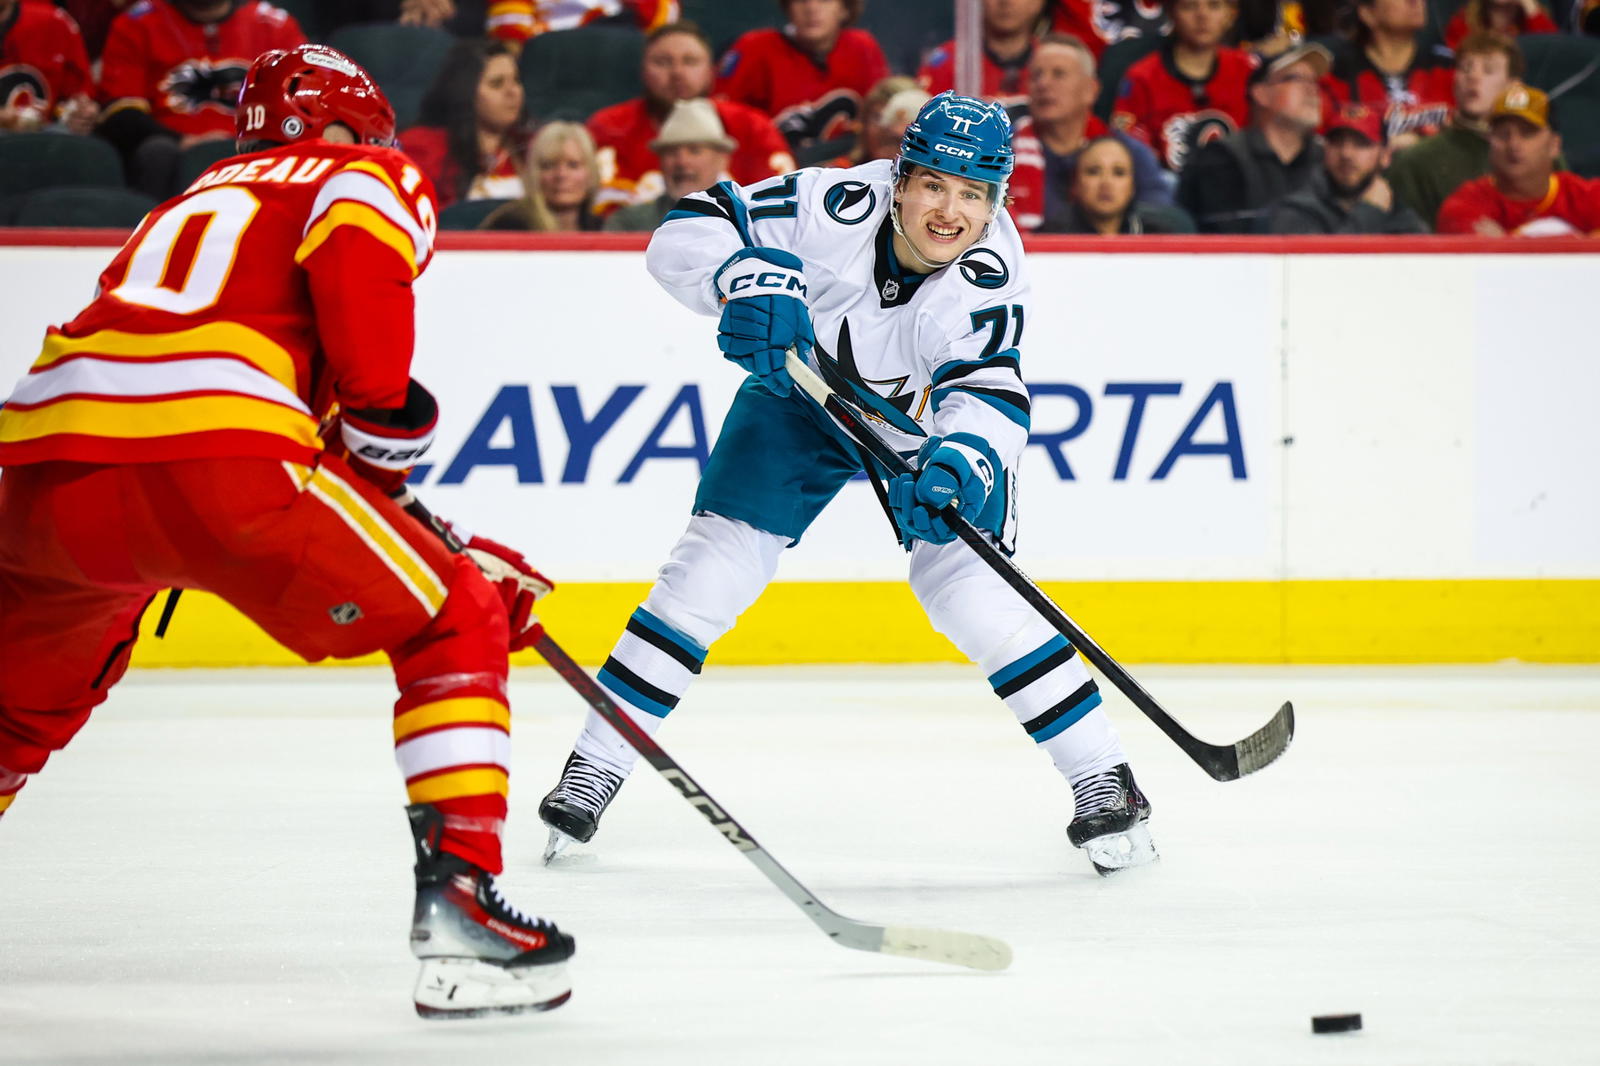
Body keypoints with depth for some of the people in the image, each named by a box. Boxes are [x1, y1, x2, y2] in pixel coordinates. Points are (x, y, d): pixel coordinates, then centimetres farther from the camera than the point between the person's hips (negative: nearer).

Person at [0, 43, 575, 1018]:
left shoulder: (202, 201, 40)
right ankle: (458, 899, -3)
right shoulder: (375, 180, 20)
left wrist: (455, 553, 36)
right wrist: (384, 415, 5)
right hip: (212, 456, -7)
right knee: (455, 627, 10)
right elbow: (354, 257, -7)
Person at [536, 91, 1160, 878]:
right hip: (802, 395, 1)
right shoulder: (839, 208, -33)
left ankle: (1104, 782, -4)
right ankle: (593, 770, 3)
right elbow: (688, 231, -31)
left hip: (926, 417, 0)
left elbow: (987, 393, -37)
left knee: (972, 594, -15)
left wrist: (961, 462, -58)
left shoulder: (992, 272, -29)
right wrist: (746, 278, -51)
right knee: (715, 566, -8)